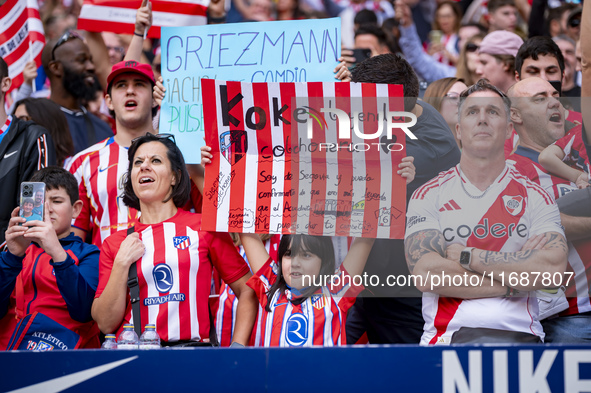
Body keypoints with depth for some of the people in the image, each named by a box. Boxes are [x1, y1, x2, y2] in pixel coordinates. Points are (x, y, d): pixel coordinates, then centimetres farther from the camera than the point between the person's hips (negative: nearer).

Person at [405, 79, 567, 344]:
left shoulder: (535, 197, 13)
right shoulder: (428, 195, 11)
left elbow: (553, 268, -5)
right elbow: (426, 274, -4)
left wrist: (465, 255, -6)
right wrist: (511, 283, -6)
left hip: (519, 333, 1)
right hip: (448, 335, -1)